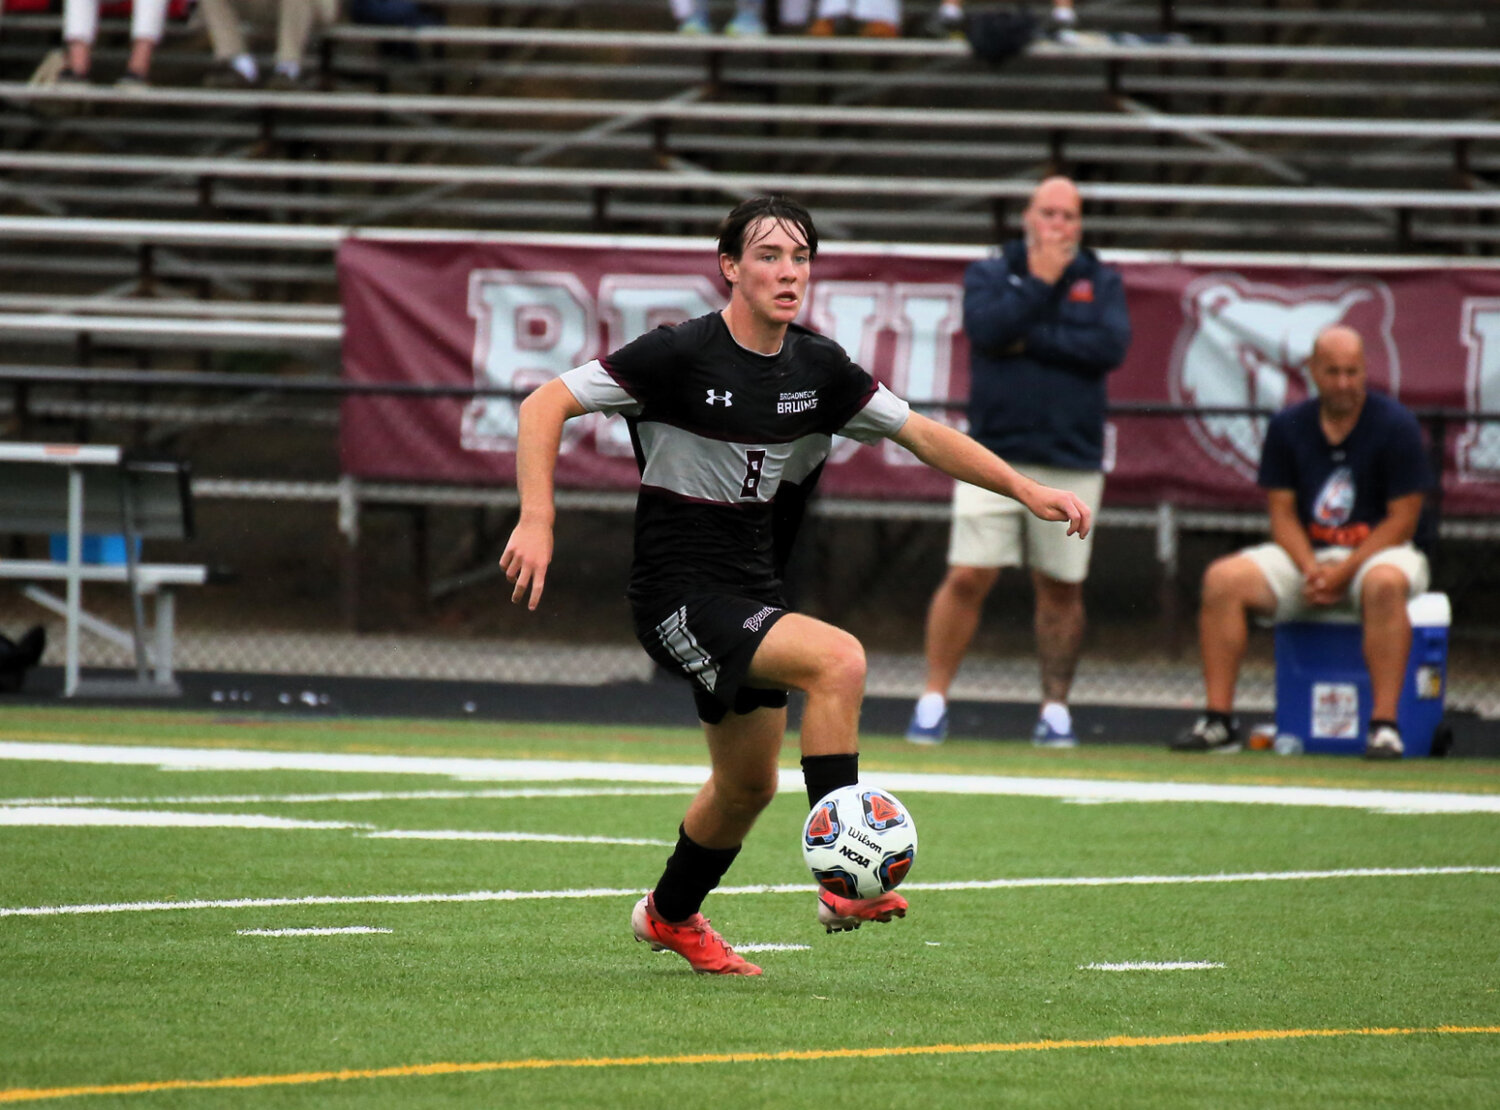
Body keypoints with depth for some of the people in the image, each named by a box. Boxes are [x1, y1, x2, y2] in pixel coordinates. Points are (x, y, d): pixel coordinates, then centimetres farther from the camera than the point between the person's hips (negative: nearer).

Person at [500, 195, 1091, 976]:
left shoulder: (817, 369, 1)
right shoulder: (682, 354, -16)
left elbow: (922, 434, 10)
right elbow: (546, 405, -15)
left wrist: (1027, 491, 1)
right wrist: (536, 520, -26)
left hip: (753, 596, 7)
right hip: (680, 595, -7)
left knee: (749, 785, 19)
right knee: (839, 660, -28)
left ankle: (670, 914, 47)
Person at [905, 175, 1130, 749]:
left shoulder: (1101, 283, 9)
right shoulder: (990, 274, 8)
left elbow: (1111, 347, -9)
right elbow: (987, 329, -11)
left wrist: (1031, 340, -10)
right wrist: (1039, 282, -10)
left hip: (1071, 463, 1)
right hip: (995, 456, -1)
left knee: (1060, 588, 5)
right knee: (967, 578, -8)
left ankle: (1055, 709, 15)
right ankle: (933, 701, 0)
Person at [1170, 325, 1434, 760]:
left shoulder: (1395, 426, -8)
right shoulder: (1288, 427, 4)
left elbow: (1402, 520, -10)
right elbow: (1282, 512, 4)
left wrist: (1342, 572, -20)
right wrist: (1310, 570, -15)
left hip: (1378, 551, -4)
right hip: (1305, 554, 4)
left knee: (1384, 583, -40)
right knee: (1223, 578, -20)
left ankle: (1384, 725, -40)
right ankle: (1219, 720, -20)